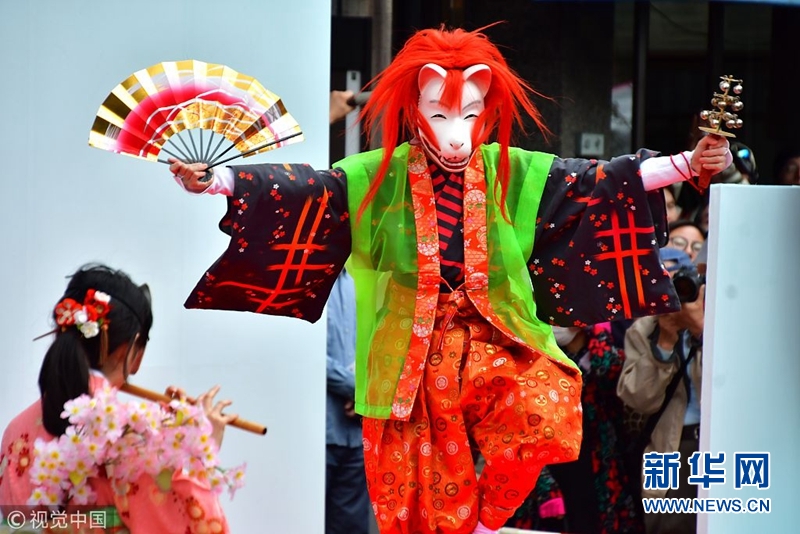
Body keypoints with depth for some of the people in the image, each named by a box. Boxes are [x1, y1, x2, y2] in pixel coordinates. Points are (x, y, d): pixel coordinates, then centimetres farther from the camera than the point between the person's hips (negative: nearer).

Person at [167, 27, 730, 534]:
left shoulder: (514, 173, 0)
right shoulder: (378, 177, -4)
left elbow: (599, 182, -2)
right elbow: (299, 190, -11)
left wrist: (689, 163, -11)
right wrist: (213, 180, -25)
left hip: (493, 340, 1)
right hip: (409, 352, -1)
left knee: (549, 406, -26)